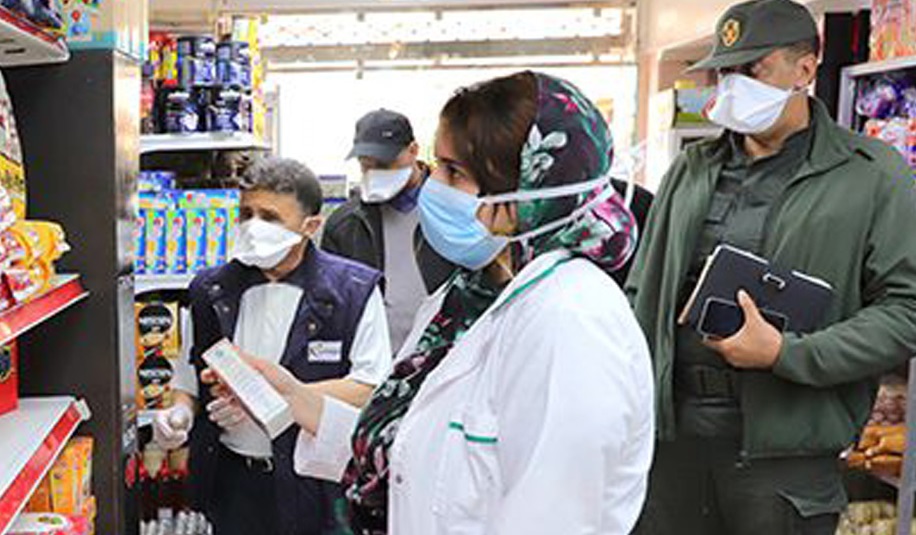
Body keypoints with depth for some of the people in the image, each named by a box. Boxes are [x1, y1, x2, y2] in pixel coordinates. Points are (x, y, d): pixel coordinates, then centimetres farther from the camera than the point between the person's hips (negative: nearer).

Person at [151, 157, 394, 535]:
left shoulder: (353, 291, -8)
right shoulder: (211, 291, 5)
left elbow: (371, 387, -13)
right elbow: (192, 371, 17)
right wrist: (181, 411, -4)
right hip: (232, 481, 4)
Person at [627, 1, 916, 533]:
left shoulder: (873, 175, -2)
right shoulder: (692, 169, 12)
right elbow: (643, 292, 15)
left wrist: (786, 354, -17)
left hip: (785, 450, -4)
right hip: (671, 433, 4)